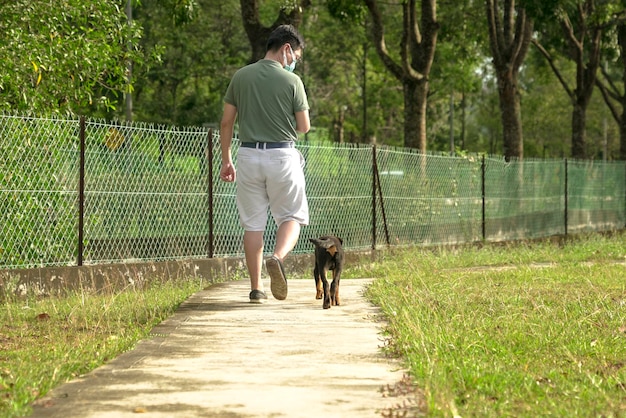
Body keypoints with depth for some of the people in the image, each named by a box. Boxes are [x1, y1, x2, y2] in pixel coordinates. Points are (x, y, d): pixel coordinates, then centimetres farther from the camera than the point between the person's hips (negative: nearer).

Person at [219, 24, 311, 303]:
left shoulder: (241, 77, 5)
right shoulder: (292, 81, -5)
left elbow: (226, 122, 6)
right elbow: (304, 127, -1)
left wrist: (226, 160, 14)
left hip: (248, 155, 3)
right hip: (282, 155, -3)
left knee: (252, 223, 8)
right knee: (292, 216, 9)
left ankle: (256, 288, 9)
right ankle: (278, 257, -20)